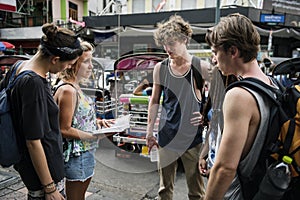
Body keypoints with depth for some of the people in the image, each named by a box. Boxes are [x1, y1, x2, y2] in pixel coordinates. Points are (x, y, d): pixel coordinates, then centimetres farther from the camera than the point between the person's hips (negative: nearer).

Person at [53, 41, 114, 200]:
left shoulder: (75, 87, 6)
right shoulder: (67, 90, -23)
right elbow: (65, 130, -22)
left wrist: (97, 122, 1)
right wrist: (95, 136, -21)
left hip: (85, 153, 9)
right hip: (77, 155, -9)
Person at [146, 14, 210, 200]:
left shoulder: (201, 67, -7)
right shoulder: (160, 68, 2)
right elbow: (155, 101, 10)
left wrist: (207, 116, -14)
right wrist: (149, 131, 9)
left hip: (192, 138, -2)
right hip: (166, 137, 3)